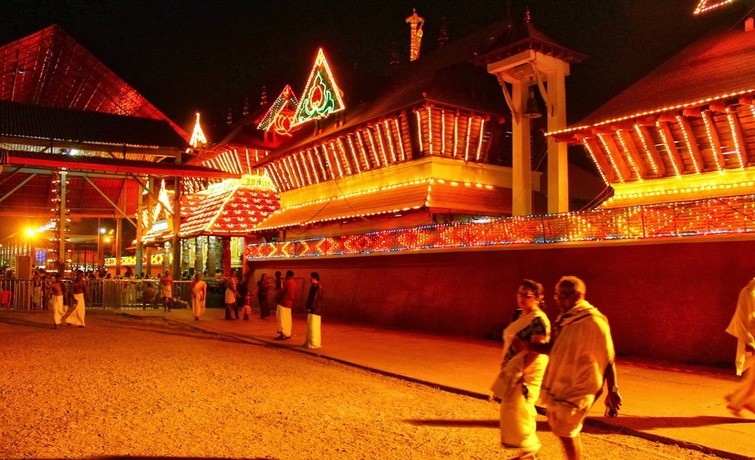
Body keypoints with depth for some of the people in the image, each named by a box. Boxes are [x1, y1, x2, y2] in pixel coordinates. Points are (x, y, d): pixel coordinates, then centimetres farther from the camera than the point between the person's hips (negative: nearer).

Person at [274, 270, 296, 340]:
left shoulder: (287, 282, -16)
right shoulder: (294, 282, 11)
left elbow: (281, 292, -13)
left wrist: (276, 298, 1)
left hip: (283, 302, -9)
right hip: (289, 302, 9)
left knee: (282, 318, -6)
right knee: (287, 319, 12)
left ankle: (283, 334, -7)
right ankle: (287, 334, 16)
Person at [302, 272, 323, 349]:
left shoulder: (318, 287, -17)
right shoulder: (313, 287, 12)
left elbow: (316, 299, -20)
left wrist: (312, 309, -21)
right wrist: (308, 307, 10)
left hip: (314, 311, -10)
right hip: (311, 310, 10)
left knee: (314, 327, -4)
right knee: (310, 327, 17)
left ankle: (314, 343, 1)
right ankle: (308, 342, 26)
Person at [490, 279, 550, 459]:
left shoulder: (538, 319, -18)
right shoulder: (518, 314, 9)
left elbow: (536, 350, -24)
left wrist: (521, 372, -26)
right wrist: (505, 363, 16)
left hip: (527, 372, -9)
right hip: (513, 369, 9)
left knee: (517, 409, -5)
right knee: (517, 409, 15)